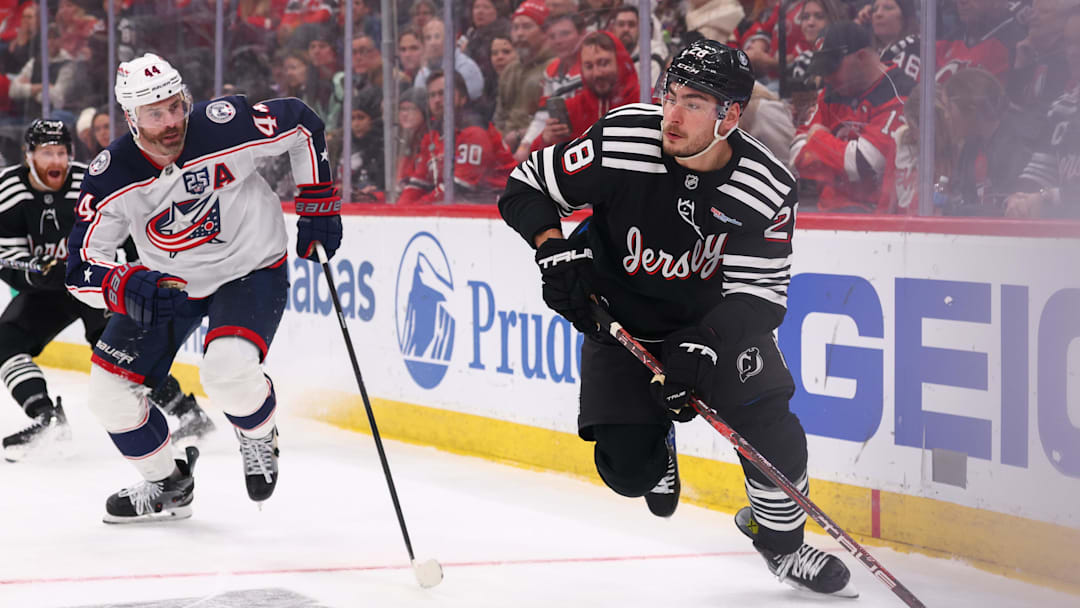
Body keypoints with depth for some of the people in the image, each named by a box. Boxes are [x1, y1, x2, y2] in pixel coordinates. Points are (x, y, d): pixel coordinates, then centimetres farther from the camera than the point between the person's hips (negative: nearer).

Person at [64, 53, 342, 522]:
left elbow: (303, 124, -9)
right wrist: (126, 287, -41)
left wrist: (318, 204, -7)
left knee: (228, 369, -31)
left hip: (251, 270, -4)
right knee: (108, 388, -1)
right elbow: (81, 267, -20)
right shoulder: (111, 176, -21)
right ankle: (167, 486, 22)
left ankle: (260, 437, 5)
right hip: (167, 282, 4)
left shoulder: (224, 126, -27)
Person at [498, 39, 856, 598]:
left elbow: (760, 294, -21)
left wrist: (703, 344, -36)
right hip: (621, 320, -1)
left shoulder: (767, 189, -23)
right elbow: (525, 188, -13)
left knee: (773, 435, -11)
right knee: (629, 470, -10)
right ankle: (657, 442, 28)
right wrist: (556, 249, -29)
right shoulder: (620, 144, -26)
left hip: (717, 317, 1)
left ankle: (779, 536, 20)